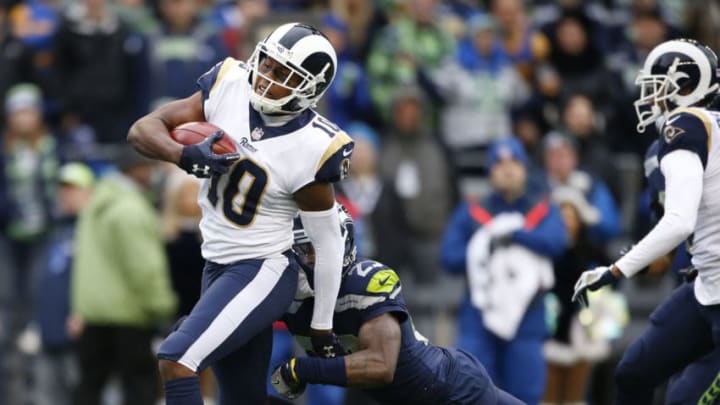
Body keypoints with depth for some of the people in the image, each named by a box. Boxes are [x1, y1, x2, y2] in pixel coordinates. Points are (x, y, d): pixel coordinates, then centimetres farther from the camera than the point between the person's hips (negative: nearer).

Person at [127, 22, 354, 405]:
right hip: (218, 267, 7)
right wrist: (186, 155, -28)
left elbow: (327, 243, -9)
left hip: (263, 272, -7)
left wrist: (323, 330, -2)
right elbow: (143, 129, -6)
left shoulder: (310, 149, -20)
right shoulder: (228, 88, -8)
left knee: (176, 360, -22)